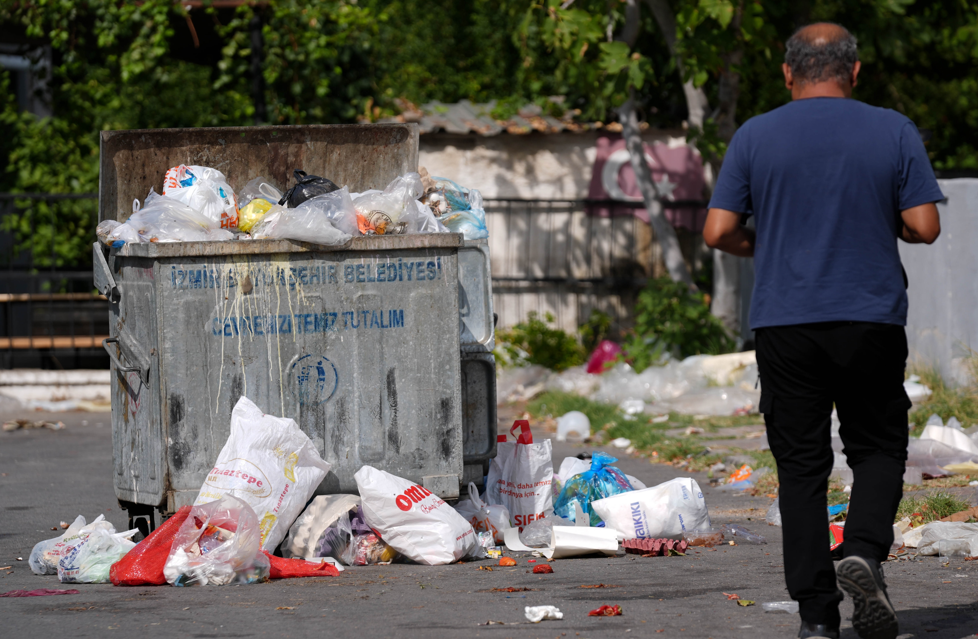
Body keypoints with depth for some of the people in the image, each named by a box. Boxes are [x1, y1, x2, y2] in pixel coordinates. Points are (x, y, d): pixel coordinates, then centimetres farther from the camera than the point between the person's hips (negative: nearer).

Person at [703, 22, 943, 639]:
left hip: (784, 322, 1)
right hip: (871, 319, -1)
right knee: (878, 448, 13)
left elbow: (719, 232, -3)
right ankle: (864, 550, -14)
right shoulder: (895, 132, 0)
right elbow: (925, 227, -4)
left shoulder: (756, 137, 1)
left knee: (802, 465, 5)